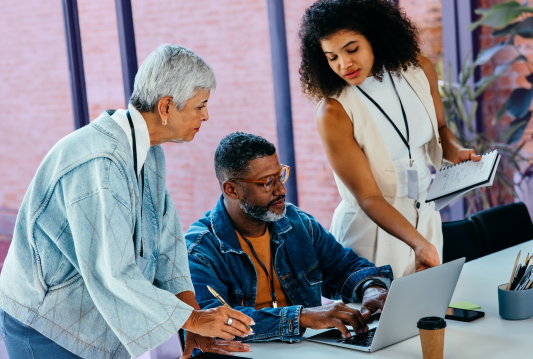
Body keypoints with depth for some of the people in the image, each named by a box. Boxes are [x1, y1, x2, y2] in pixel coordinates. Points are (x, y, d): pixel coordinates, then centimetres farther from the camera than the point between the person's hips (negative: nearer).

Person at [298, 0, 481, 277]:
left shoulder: (419, 70, -6)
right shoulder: (333, 113, -22)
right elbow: (368, 198, -22)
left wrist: (456, 151, -8)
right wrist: (419, 243, -34)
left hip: (424, 216, 5)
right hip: (370, 227, -5)